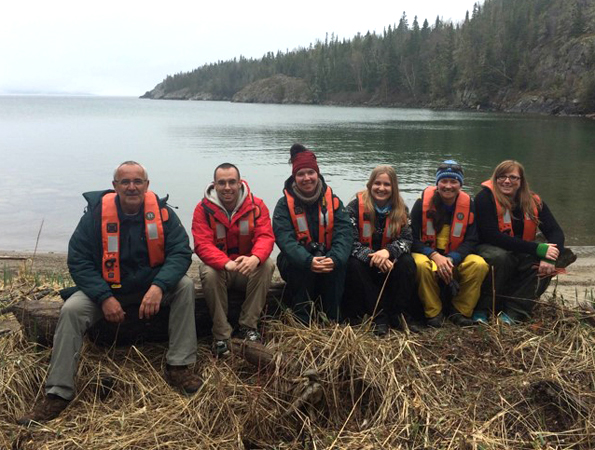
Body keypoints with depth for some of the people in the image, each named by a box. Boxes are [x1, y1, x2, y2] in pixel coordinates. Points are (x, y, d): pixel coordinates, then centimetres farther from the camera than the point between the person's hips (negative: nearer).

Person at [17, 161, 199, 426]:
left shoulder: (161, 211, -12)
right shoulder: (96, 213, -13)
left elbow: (180, 252, -17)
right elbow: (78, 260, -13)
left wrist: (159, 286, -35)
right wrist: (105, 297, -26)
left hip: (152, 287, 0)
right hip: (105, 288, 0)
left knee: (185, 285, -25)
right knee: (71, 310, -24)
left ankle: (179, 367, -18)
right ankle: (58, 394, -14)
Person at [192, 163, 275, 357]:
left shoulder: (256, 206, -7)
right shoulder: (204, 209, -11)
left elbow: (265, 236, -18)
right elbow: (202, 244, -21)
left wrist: (255, 258, -43)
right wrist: (227, 263, -42)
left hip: (248, 266, 1)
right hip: (219, 266, -1)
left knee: (267, 265, -28)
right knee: (209, 273, -33)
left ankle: (248, 326, -17)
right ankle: (221, 334, -21)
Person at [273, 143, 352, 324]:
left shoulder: (333, 201, -4)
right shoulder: (285, 204, -9)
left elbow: (343, 234, -16)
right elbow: (284, 239, -24)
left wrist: (334, 258, -39)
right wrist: (308, 261, -42)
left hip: (327, 260, 1)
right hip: (295, 263, -1)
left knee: (339, 264, -30)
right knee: (302, 267, -34)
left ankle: (333, 320, -15)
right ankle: (301, 320, -17)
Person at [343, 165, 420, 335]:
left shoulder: (400, 209, -2)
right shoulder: (355, 206, -11)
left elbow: (407, 239, -11)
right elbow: (350, 241, -19)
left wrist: (388, 251, -33)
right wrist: (372, 257, -35)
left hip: (389, 261, 2)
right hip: (363, 261, -2)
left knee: (407, 262, -26)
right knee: (354, 265, -33)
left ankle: (400, 315, -15)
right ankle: (379, 316, -26)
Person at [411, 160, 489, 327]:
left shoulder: (468, 204, -3)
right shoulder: (423, 202, -10)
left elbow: (471, 241, -6)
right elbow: (413, 238, -11)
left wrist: (451, 259, -24)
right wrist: (435, 256, -27)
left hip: (456, 258, 2)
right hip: (427, 254, -2)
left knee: (480, 264, -26)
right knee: (422, 264, -36)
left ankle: (460, 312, -5)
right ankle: (434, 312, -13)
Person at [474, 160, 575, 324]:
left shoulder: (533, 201, 0)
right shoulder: (485, 197, -15)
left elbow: (556, 232, -6)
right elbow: (492, 236, -23)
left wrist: (549, 257, -29)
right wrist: (538, 249, -28)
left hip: (521, 256, 5)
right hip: (491, 250, -5)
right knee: (500, 256, -37)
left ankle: (513, 311, -17)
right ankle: (482, 309, -18)